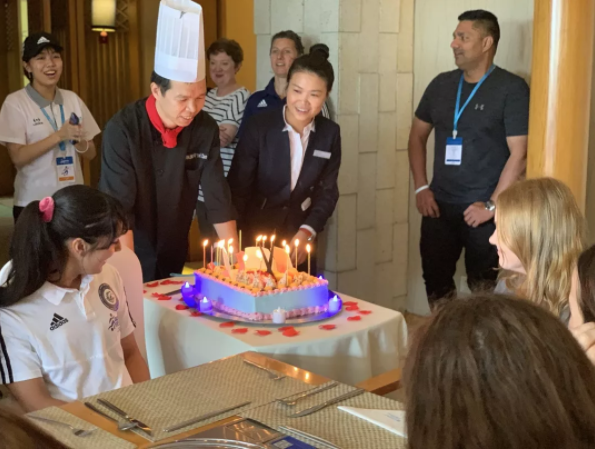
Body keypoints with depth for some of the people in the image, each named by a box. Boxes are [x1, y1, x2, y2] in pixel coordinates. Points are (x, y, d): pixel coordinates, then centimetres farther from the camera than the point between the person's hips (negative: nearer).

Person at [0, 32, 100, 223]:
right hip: (33, 203, -4)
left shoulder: (72, 99, 5)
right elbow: (17, 157, -14)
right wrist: (59, 135, -21)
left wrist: (79, 141, -13)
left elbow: (91, 154, 8)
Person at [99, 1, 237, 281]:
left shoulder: (205, 129, -10)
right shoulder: (123, 131, -22)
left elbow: (218, 198, -6)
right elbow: (117, 208, -23)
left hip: (174, 258, 4)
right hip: (128, 259, -4)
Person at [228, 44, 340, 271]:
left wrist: (306, 232, -12)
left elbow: (327, 191, 0)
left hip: (298, 238, 3)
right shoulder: (259, 126, -14)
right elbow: (237, 188, -11)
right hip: (255, 235, -2)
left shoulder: (330, 133, -5)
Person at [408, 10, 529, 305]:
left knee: (483, 288, 6)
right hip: (438, 205, 5)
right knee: (435, 282, 10)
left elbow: (519, 154, -11)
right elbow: (417, 135, 15)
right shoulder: (441, 84, 8)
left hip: (483, 210, -4)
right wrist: (421, 188, 4)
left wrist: (493, 205, -13)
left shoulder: (512, 89, -7)